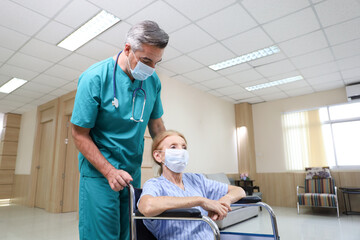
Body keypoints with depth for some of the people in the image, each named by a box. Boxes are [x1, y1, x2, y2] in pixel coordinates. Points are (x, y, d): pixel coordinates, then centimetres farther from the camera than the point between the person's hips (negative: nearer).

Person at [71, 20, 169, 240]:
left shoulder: (153, 81, -2)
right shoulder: (95, 78, -16)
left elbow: (156, 125, 8)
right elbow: (80, 135, -13)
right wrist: (110, 172, -20)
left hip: (133, 171, 5)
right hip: (99, 172, -4)